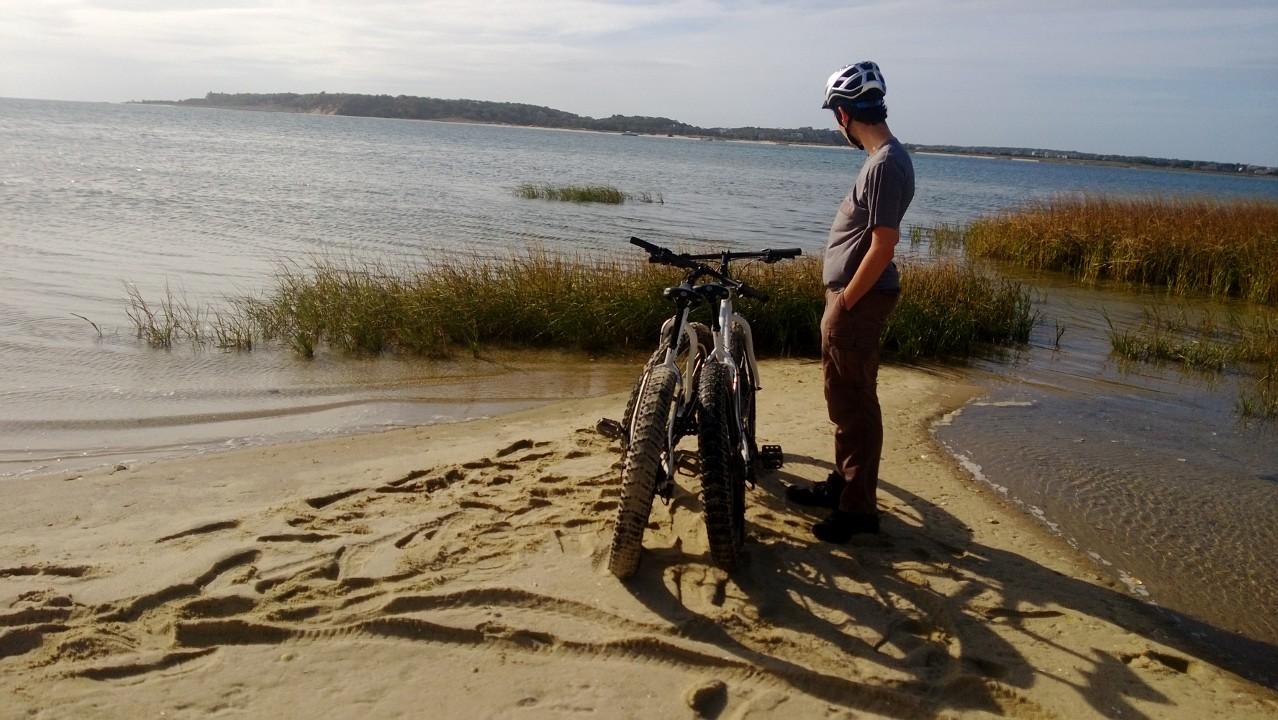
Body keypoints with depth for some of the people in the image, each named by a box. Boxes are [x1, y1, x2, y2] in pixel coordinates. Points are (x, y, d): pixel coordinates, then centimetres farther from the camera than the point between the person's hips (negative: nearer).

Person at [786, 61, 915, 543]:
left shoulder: (885, 165, -21)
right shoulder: (886, 156, 10)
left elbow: (883, 246, -24)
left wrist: (844, 304, -17)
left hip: (859, 300, -10)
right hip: (854, 295, 10)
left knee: (854, 402, -2)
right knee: (844, 397, 20)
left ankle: (858, 508, 9)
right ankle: (843, 482, 34)